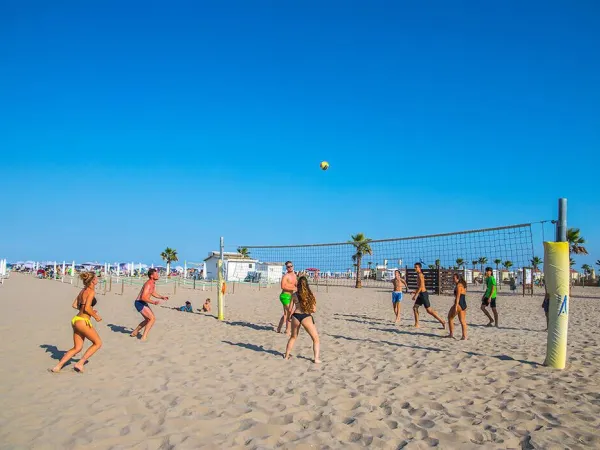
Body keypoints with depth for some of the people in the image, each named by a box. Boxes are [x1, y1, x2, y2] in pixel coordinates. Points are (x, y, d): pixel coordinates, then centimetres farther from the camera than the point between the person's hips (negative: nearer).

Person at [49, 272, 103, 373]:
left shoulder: (83, 290, 13)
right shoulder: (91, 291, -13)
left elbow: (74, 305, 17)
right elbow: (87, 308, -21)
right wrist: (95, 316, -6)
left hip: (76, 320, 9)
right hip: (83, 321, -9)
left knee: (77, 348, 15)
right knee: (98, 343, 6)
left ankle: (57, 367, 9)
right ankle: (80, 363, 4)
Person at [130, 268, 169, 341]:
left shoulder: (153, 283, 8)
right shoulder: (148, 284, -24)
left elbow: (153, 293, 24)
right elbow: (143, 297, -31)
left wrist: (162, 297, 12)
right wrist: (153, 302, -38)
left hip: (143, 303, 10)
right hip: (139, 303, -10)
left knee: (148, 319, 23)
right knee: (152, 318, -16)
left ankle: (134, 333, 36)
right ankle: (144, 337, -12)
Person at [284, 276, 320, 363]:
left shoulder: (295, 295, 3)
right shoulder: (310, 295, 0)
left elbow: (290, 310, 4)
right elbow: (314, 310, -2)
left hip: (296, 316, 3)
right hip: (306, 317, -2)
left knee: (293, 337, 27)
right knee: (316, 339, 12)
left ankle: (286, 355, 34)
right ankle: (316, 358, 2)